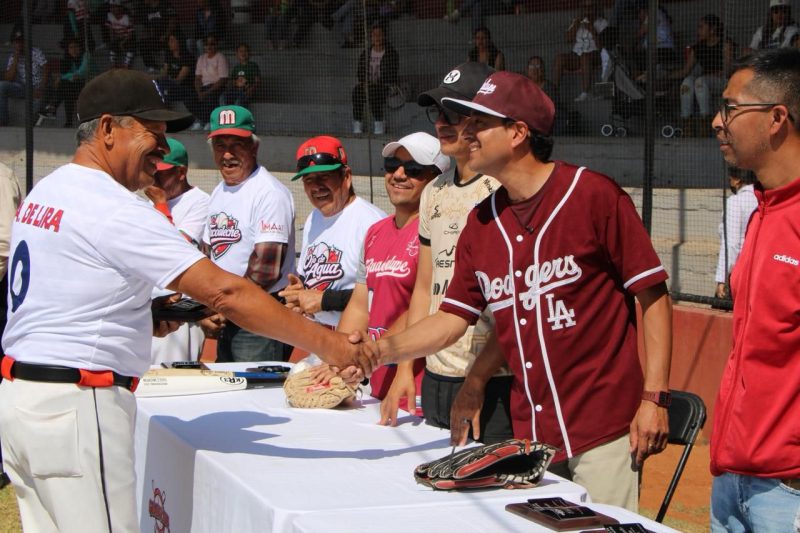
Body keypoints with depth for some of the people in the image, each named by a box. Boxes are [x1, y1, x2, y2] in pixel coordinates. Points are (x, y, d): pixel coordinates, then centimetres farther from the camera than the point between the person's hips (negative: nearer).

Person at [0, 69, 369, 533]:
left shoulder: (43, 192, 12)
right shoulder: (116, 210, -16)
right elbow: (224, 291, -21)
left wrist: (142, 320, 8)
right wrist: (325, 343, -20)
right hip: (75, 406, -10)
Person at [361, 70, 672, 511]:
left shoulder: (593, 195, -8)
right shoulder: (482, 222, 10)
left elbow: (652, 296, -7)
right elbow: (451, 319, 12)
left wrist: (655, 398, -13)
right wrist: (380, 350, -5)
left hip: (604, 428, -6)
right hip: (528, 432, 6)